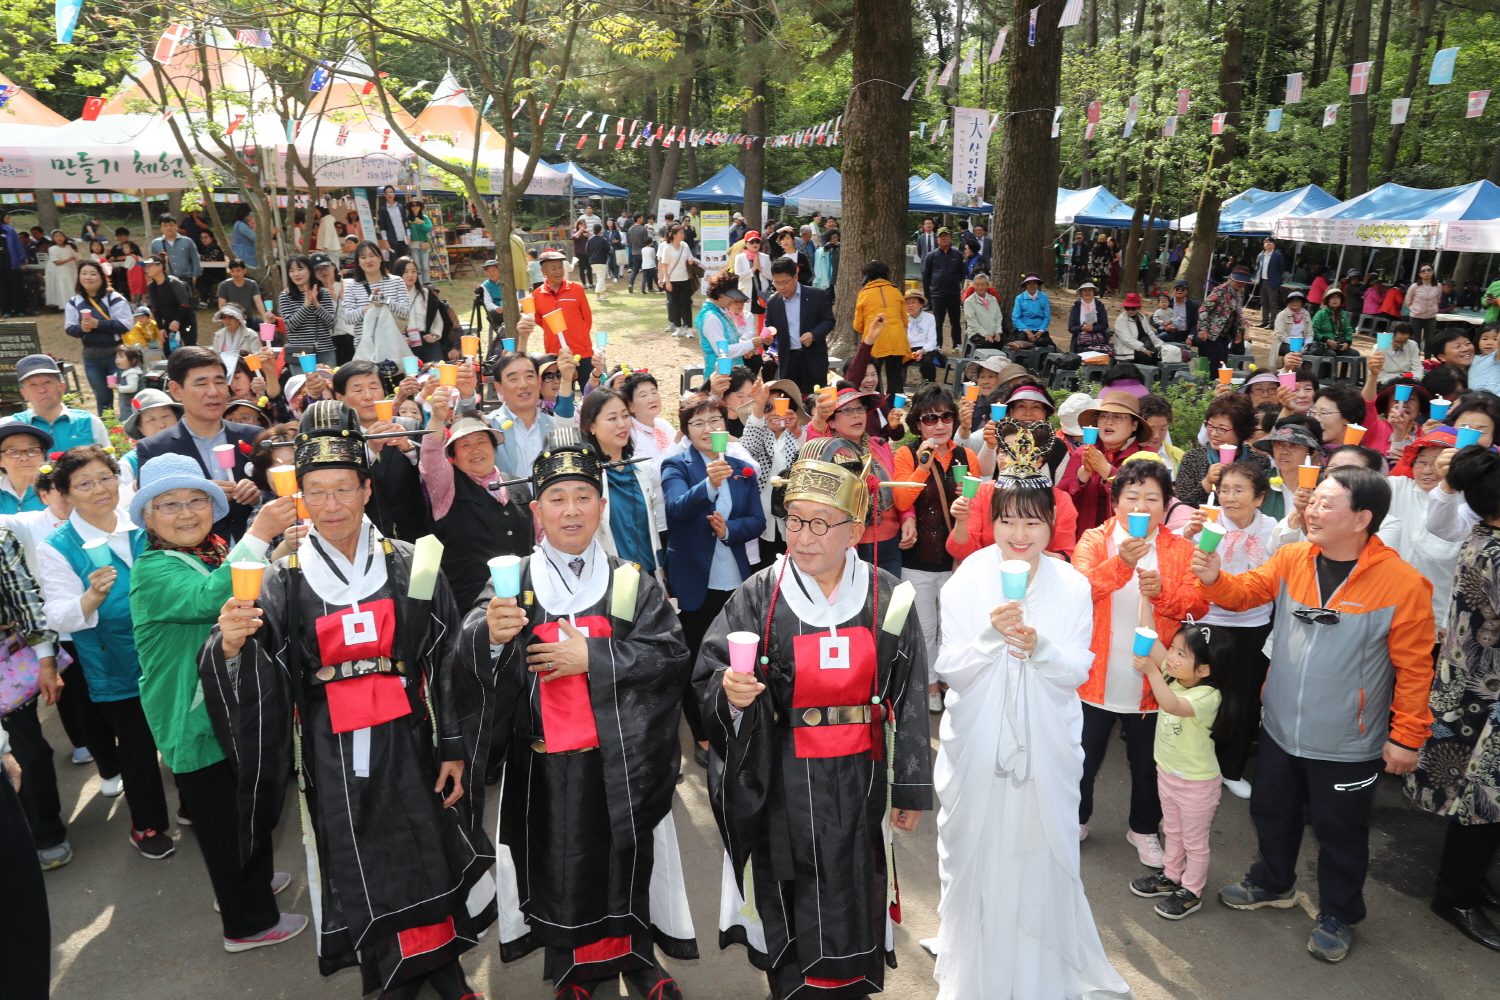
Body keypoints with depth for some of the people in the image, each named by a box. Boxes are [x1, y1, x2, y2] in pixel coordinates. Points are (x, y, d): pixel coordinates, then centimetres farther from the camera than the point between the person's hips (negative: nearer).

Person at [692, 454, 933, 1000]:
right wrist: (729, 692, -29)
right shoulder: (759, 596, -8)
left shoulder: (885, 598, -4)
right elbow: (708, 677, -6)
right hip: (783, 784, -1)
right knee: (793, 912, 9)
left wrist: (911, 788, 2)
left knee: (854, 908, 13)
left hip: (860, 777, 1)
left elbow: (909, 699, 1)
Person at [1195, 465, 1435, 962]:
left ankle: (1337, 916, 40)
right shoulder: (1292, 558, -7)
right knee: (1272, 811, 23)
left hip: (1346, 744, -4)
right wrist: (1214, 579, -21)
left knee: (1339, 832, 15)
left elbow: (1414, 668, -15)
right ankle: (1273, 883, 49)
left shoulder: (1403, 583, -20)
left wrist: (1406, 736, -11)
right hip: (1280, 727, 5)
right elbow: (1247, 592, 1)